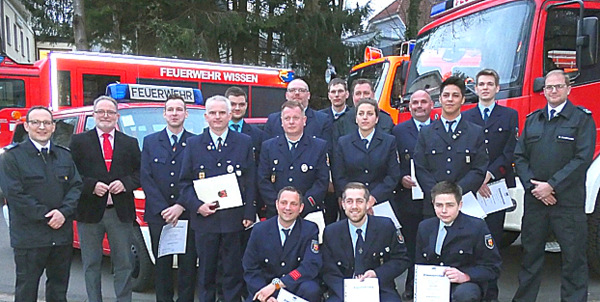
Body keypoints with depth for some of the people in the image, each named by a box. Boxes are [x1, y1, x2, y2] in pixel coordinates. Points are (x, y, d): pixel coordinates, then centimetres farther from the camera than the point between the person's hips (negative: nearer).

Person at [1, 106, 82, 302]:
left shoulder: (64, 156, 12)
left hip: (62, 235, 4)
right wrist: (46, 216, -16)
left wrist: (63, 212, -11)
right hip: (29, 237, -4)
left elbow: (77, 186, 6)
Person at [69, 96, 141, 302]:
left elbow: (141, 173, 9)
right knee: (91, 265, 9)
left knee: (124, 264, 7)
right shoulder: (79, 141, 5)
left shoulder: (130, 143, 11)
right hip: (90, 212, -1)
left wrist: (125, 183, -9)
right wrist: (91, 186, -15)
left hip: (121, 212, 1)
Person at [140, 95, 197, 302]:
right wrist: (162, 209, -9)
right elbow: (145, 178, 1)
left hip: (188, 215, -1)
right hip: (158, 216, 1)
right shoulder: (150, 142, 9)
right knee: (162, 266, 9)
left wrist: (181, 207, -12)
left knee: (188, 266, 4)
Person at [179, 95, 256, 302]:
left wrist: (249, 214, -4)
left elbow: (251, 181, 3)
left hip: (234, 220, 0)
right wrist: (197, 206, -9)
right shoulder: (193, 144, 7)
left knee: (234, 272, 6)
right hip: (204, 218, 1)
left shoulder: (244, 143, 6)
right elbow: (184, 182, 6)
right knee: (205, 273, 10)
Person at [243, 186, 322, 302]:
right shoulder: (259, 230, 0)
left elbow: (311, 266, -14)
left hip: (297, 287, 0)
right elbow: (251, 269, 0)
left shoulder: (310, 230, -3)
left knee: (311, 290, -30)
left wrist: (276, 284, -22)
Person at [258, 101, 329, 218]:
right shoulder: (268, 146, 10)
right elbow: (263, 181, 4)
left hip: (309, 214, -1)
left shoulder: (320, 146, 5)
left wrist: (302, 206, -11)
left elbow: (322, 181, -1)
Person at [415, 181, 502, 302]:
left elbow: (492, 268, -5)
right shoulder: (425, 227, 8)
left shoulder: (477, 227, -5)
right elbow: (420, 263, 15)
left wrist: (465, 276, -21)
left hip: (467, 285, -5)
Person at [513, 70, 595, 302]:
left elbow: (583, 158, -9)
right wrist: (532, 185, -5)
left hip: (568, 202, -4)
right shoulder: (532, 120, 14)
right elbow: (520, 156, 10)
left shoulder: (582, 119, 1)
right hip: (534, 200, 4)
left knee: (573, 257, 2)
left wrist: (552, 186, -14)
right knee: (530, 253, 11)